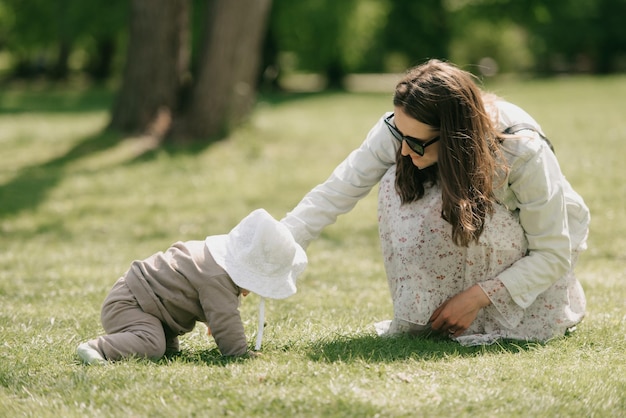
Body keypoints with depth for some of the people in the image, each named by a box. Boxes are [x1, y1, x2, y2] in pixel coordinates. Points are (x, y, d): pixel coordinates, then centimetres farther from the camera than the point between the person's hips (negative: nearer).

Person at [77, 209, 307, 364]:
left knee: (169, 348, 18)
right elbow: (225, 322, -23)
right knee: (151, 346, -31)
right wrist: (241, 353, -14)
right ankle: (97, 348, -29)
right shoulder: (217, 280, -26)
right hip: (127, 303, -11)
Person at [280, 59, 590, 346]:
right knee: (397, 184, -26)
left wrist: (477, 297, -33)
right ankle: (420, 316, -15)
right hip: (465, 240, 4)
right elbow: (335, 193, -27)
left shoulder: (522, 151, -36)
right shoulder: (401, 129, -27)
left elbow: (553, 254, -27)